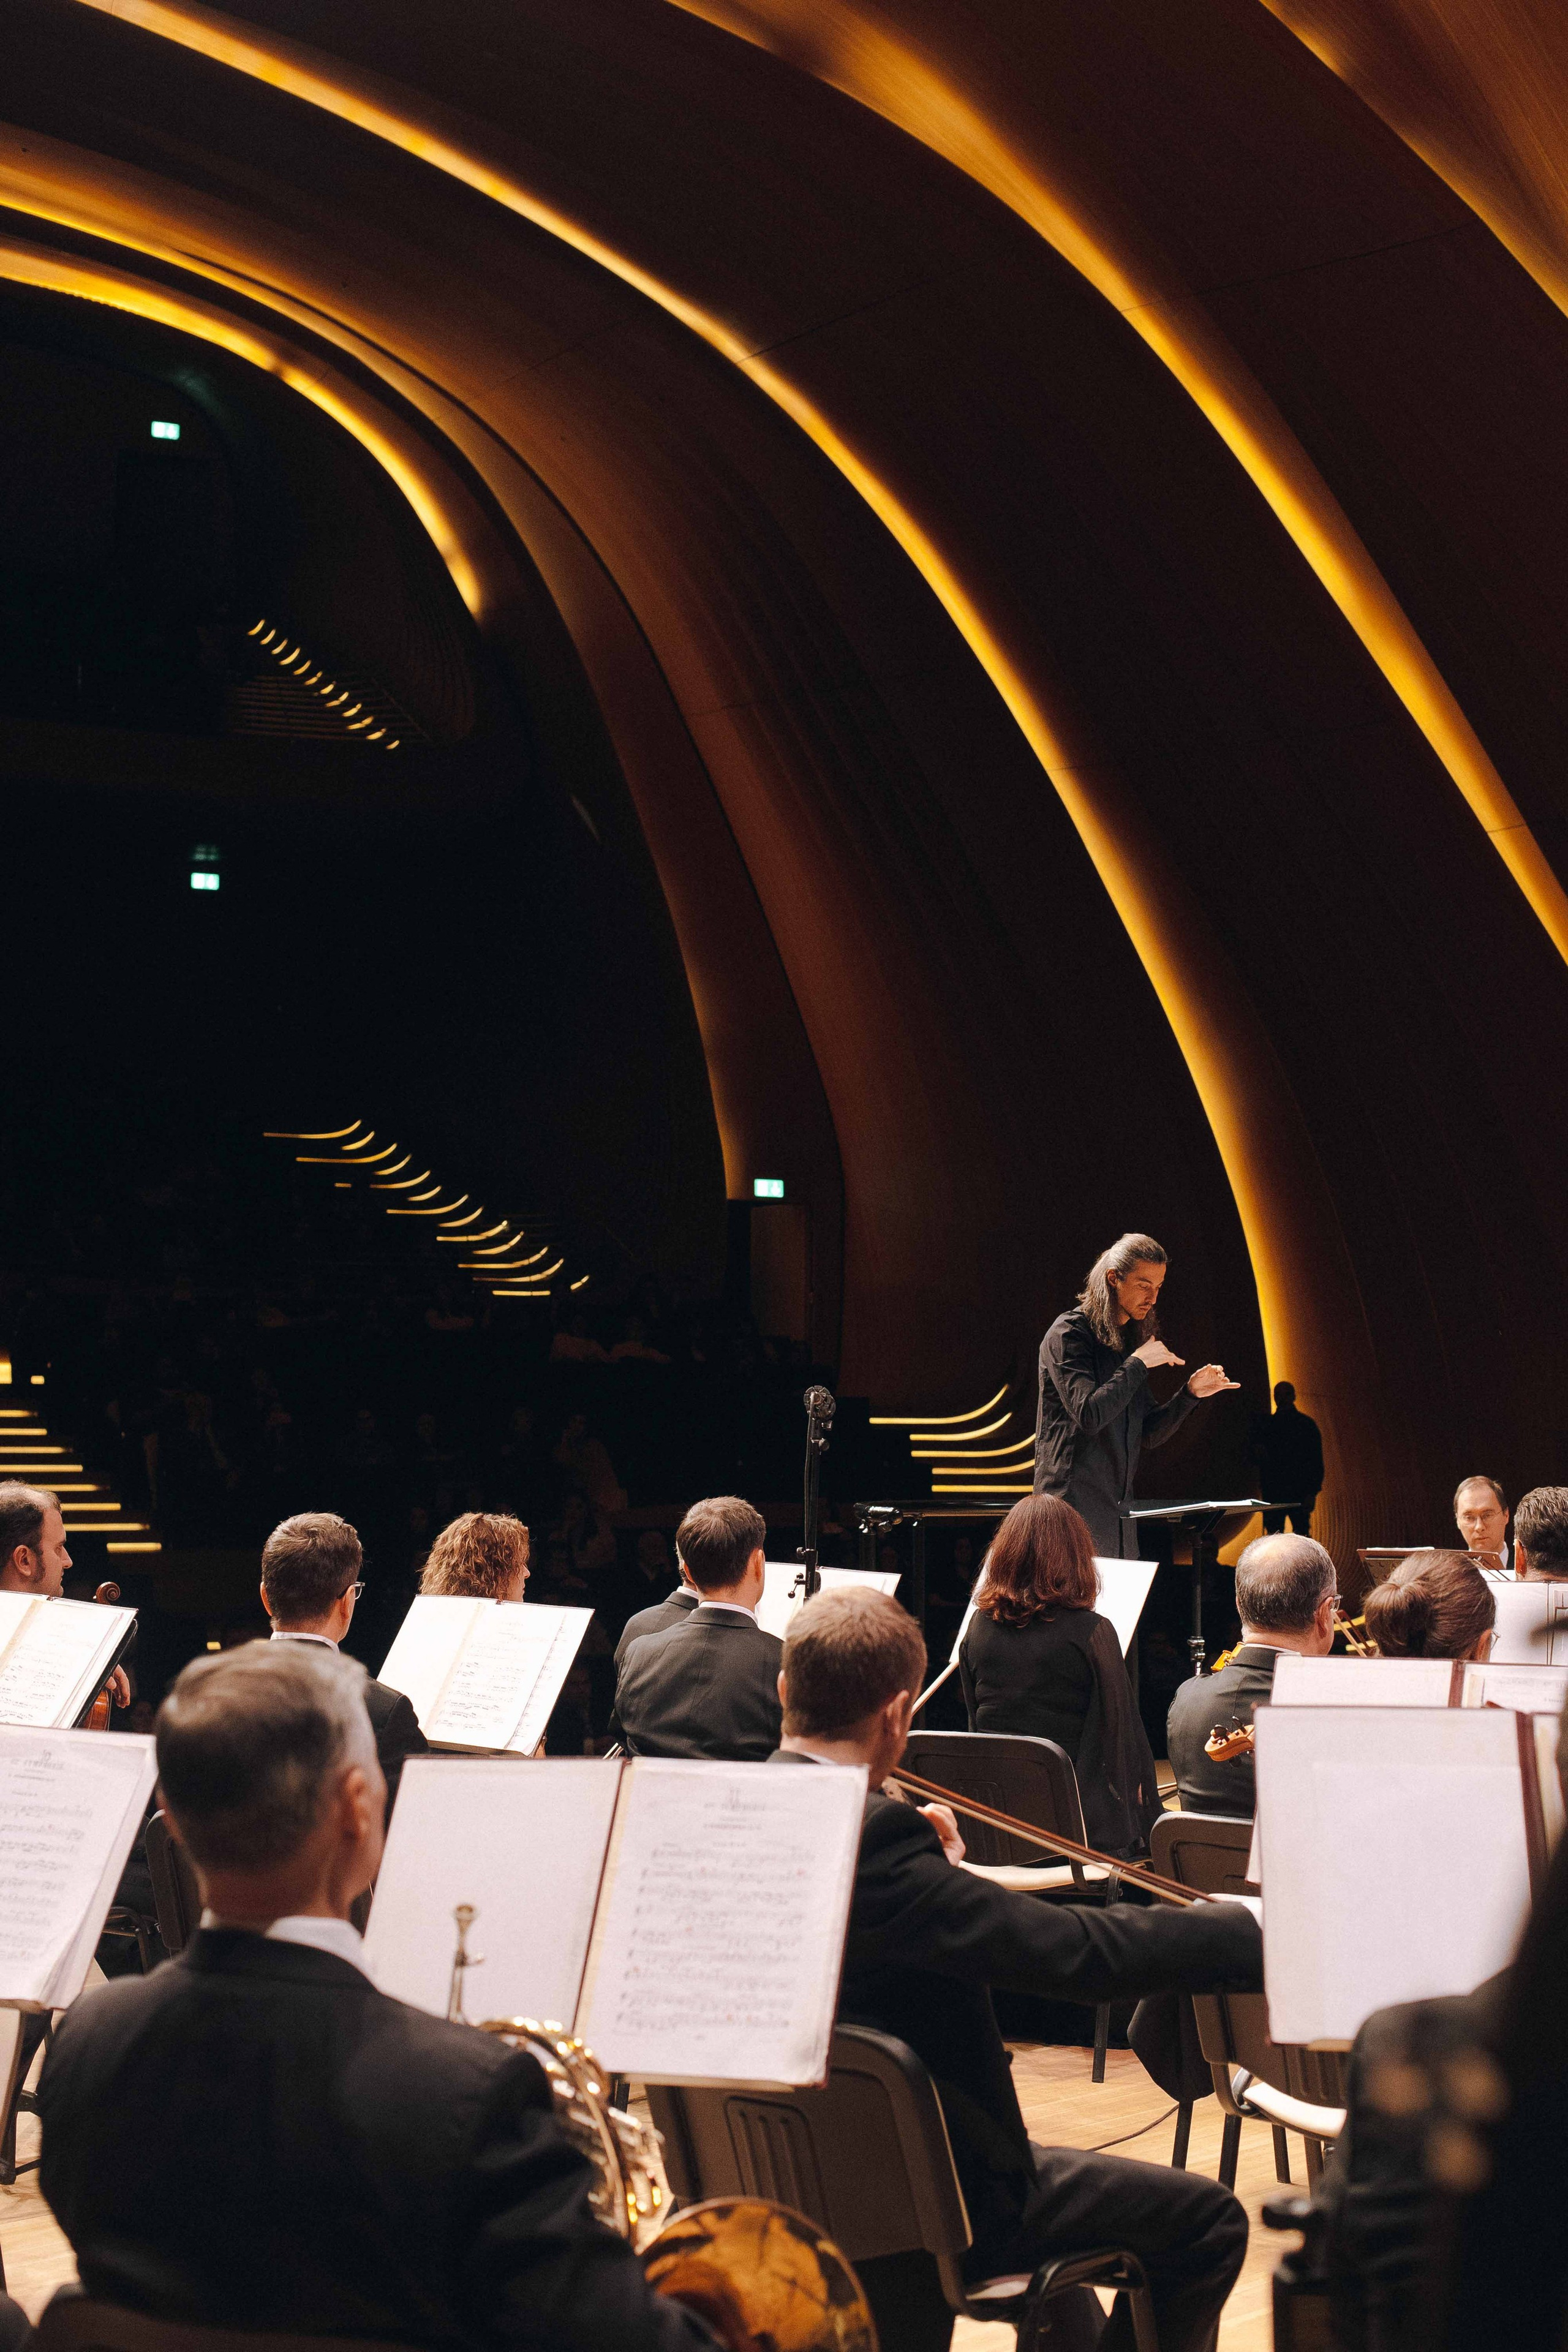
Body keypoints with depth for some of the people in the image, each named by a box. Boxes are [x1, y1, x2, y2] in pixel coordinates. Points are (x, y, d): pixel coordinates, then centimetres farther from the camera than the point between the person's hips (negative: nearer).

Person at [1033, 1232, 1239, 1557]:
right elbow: (1088, 1415, -20)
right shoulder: (1069, 1333, -7)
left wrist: (1190, 1394, 3)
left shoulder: (1132, 1340, 16)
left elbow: (1148, 1435, 16)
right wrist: (1137, 1363, -15)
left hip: (1119, 1511, 8)